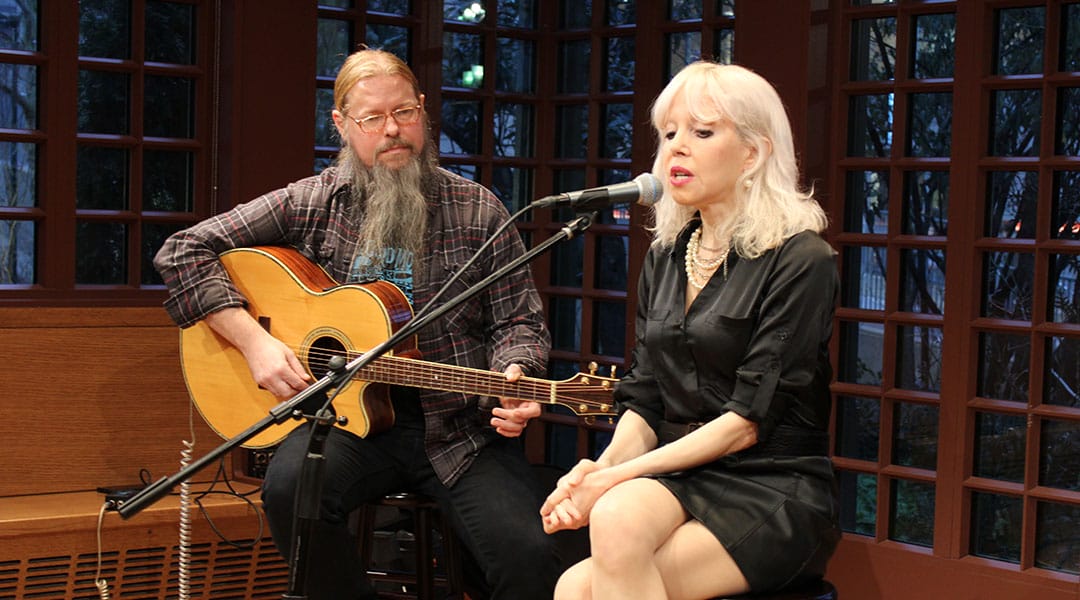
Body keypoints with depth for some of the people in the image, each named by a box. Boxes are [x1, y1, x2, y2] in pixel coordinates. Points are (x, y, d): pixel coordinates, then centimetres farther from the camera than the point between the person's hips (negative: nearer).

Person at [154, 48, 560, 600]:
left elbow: (519, 322, 8)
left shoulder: (478, 211, 7)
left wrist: (512, 376, -15)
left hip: (459, 428, 0)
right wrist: (254, 341, -8)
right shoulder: (311, 204, 6)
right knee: (291, 488, -32)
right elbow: (183, 252, 4)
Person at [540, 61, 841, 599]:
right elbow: (644, 399, 11)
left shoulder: (800, 262, -7)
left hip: (772, 492, -5)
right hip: (674, 481, 5)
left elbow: (749, 420, -13)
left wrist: (617, 476, -17)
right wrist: (604, 467, -11)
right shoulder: (666, 257, 15)